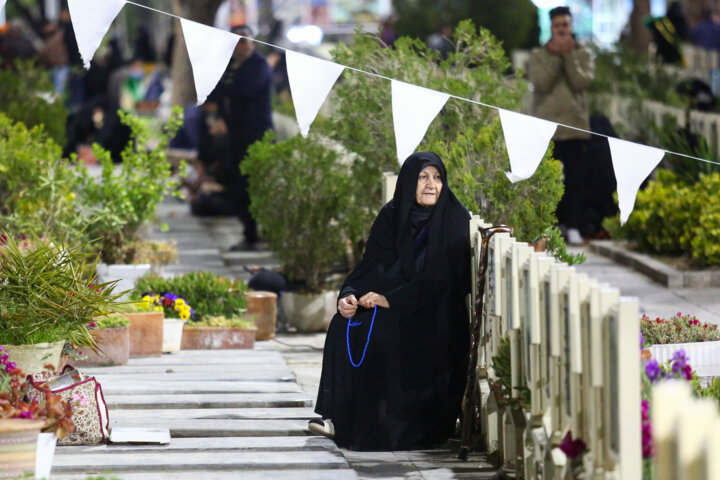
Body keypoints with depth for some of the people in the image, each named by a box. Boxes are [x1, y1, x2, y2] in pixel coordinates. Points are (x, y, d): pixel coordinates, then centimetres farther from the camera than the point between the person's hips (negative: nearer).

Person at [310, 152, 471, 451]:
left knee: (383, 331, -29)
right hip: (395, 307, 5)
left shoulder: (455, 221, -8)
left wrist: (391, 299, -22)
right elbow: (373, 264, 3)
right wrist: (349, 294, -18)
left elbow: (441, 279, -16)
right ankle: (338, 417, -17)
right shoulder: (392, 216, 6)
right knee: (346, 323, -18)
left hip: (436, 315, -5)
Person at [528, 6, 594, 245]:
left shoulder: (583, 55, 10)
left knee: (575, 180, -2)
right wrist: (555, 56, -11)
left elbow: (583, 82, -8)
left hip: (576, 127, 0)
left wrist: (569, 55, -10)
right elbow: (541, 83, -9)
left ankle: (573, 227, 1)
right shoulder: (538, 55, 8)